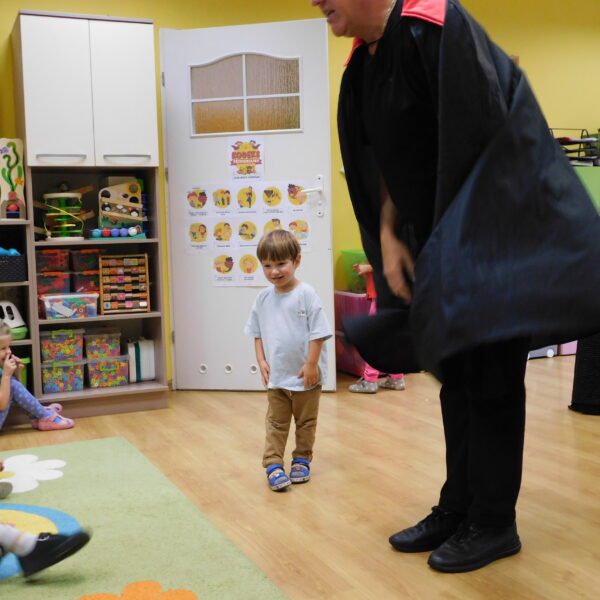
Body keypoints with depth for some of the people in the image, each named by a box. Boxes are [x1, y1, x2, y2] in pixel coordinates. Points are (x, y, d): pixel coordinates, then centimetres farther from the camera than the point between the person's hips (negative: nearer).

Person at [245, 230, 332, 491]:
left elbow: (318, 332, -15)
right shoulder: (263, 298, -1)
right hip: (276, 375, 3)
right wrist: (261, 361, -1)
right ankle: (273, 465, 14)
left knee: (306, 421, 14)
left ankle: (301, 460, 29)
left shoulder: (306, 294, -16)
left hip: (305, 375, -3)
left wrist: (311, 365, -16)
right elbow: (257, 333, 9)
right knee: (276, 422, 9)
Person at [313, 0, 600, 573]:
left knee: (487, 379, -1)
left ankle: (493, 523, 15)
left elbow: (477, 145, -23)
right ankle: (457, 509, 26)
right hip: (442, 243, 8)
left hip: (491, 239, -8)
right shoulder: (364, 61, 7)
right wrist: (388, 236, -1)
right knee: (455, 374, 13)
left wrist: (450, 249, -19)